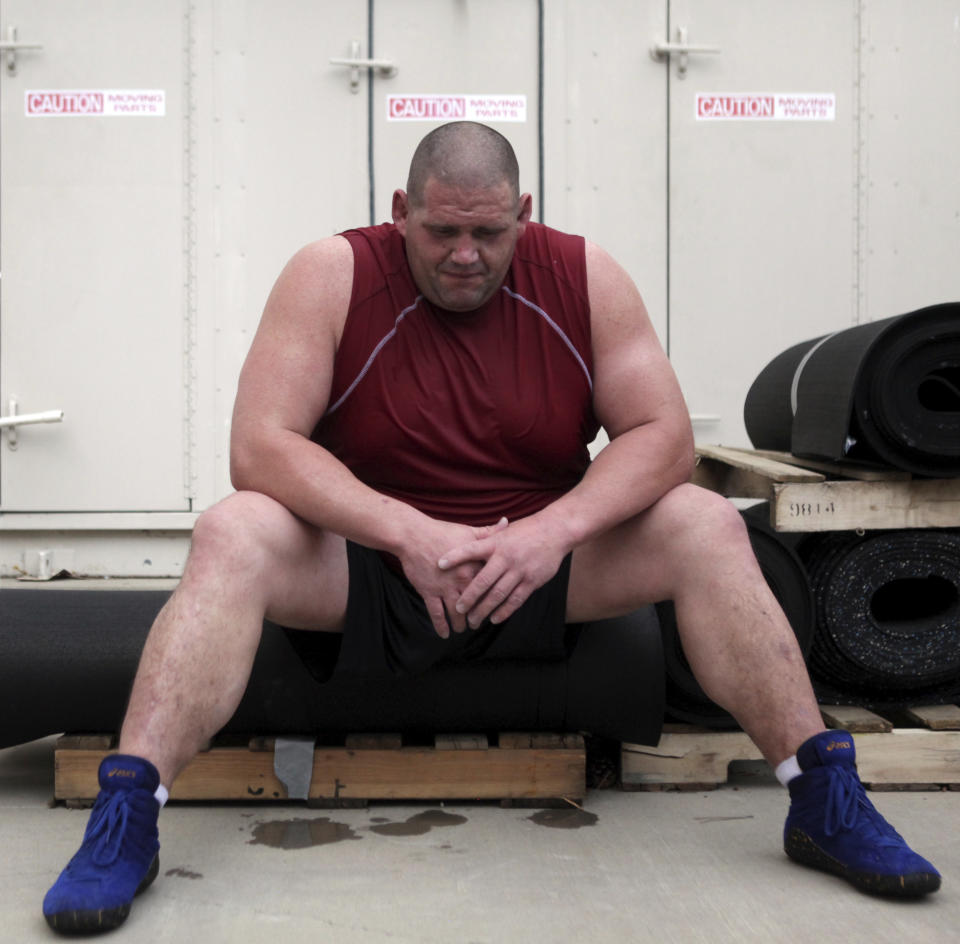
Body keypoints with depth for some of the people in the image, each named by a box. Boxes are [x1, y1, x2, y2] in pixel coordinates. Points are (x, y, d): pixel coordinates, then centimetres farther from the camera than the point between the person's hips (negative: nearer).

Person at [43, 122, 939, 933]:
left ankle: (825, 801, -11)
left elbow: (662, 434, -8)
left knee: (707, 527, -17)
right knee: (231, 535, -28)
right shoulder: (332, 276, -11)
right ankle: (124, 818, -28)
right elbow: (258, 445, -19)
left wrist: (552, 531, -26)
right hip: (367, 567, -1)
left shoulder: (583, 278, -4)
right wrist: (410, 533, -31)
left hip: (544, 560, 2)